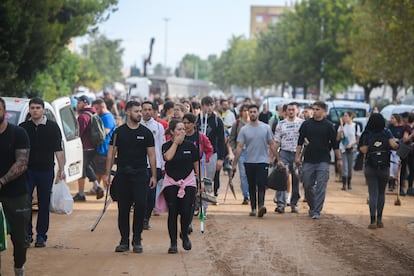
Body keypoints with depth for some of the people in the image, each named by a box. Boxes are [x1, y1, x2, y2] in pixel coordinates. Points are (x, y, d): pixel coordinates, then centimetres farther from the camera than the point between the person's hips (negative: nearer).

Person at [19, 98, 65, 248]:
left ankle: (41, 236, 11)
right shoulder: (23, 127, 6)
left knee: (44, 204, 4)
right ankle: (27, 234, 1)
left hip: (46, 171, -1)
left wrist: (61, 169, -4)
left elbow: (59, 150, 3)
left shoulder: (52, 127, 3)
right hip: (27, 170, 1)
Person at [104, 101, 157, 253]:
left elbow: (151, 155, 7)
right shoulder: (119, 132, 4)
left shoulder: (146, 133, 6)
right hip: (122, 175, 0)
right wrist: (107, 174, -3)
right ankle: (124, 241, 13)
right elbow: (111, 153, 4)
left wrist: (154, 176, 1)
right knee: (123, 208, 4)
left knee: (140, 206, -10)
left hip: (140, 175, 0)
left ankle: (137, 240, 2)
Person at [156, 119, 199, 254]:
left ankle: (184, 234, 19)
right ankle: (173, 243, 7)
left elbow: (196, 164, 9)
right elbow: (168, 157, -23)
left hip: (188, 182, 0)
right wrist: (176, 142, -15)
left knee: (186, 211, -10)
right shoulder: (167, 146, -1)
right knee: (173, 213, -3)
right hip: (171, 183, 0)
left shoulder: (190, 146, 2)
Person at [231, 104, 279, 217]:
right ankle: (253, 208, 16)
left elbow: (272, 144, 6)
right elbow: (239, 147, 0)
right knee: (252, 187, 9)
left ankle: (261, 205, -28)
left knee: (261, 185, -15)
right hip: (249, 162, 2)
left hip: (262, 161, -2)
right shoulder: (244, 129, 2)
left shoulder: (266, 128, 2)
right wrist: (234, 163, -5)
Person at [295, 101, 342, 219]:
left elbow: (334, 143, 4)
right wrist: (297, 156, 1)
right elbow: (300, 141, 8)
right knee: (307, 185, 7)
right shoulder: (306, 124, 5)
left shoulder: (328, 125, 1)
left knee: (321, 187, -7)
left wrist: (339, 159, 4)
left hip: (323, 161, -2)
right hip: (308, 160, 2)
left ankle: (316, 211, -5)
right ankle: (312, 206, 27)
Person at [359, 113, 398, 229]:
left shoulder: (367, 135, -6)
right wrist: (397, 144, 5)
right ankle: (379, 219, 16)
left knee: (373, 194, -1)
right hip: (384, 168, 1)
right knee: (381, 193, 15)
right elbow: (393, 145, -16)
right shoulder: (387, 133, -4)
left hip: (370, 168, -1)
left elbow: (364, 150, -11)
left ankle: (373, 220, -9)